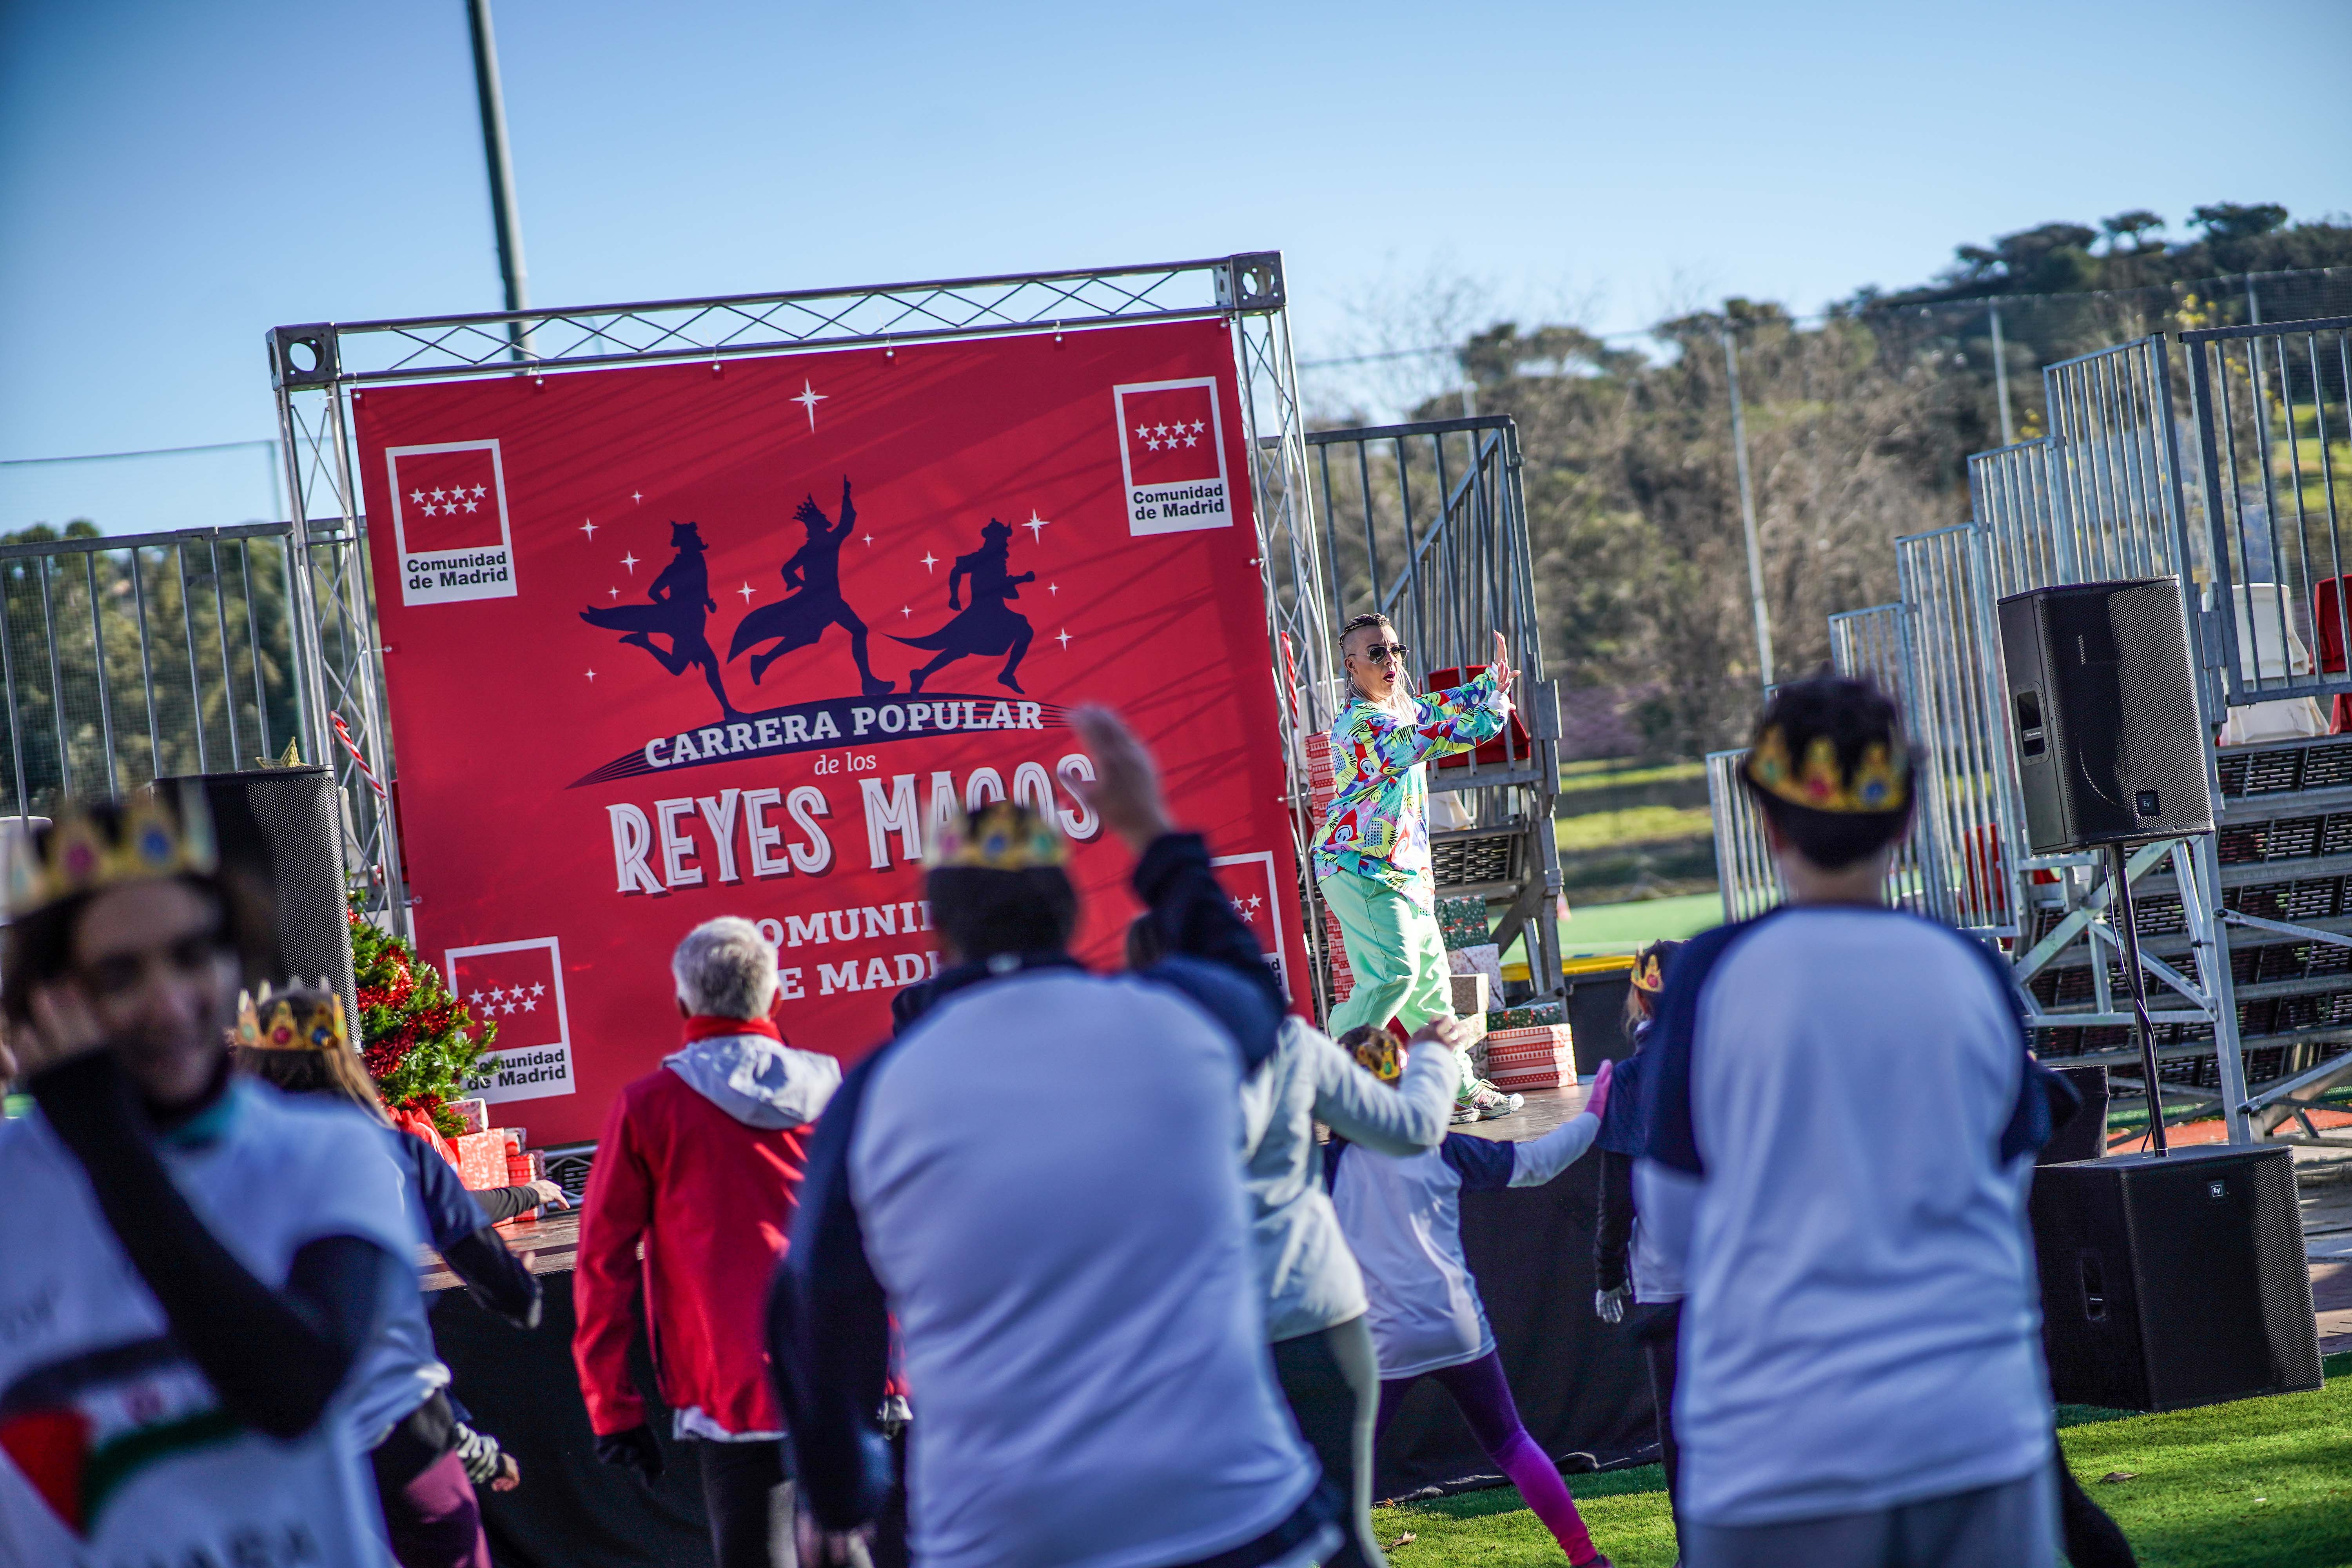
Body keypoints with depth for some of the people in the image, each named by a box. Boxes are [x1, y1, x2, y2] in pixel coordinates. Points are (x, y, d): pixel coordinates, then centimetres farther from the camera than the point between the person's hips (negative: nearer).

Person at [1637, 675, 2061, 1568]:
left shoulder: (1713, 974, -4)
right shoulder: (1976, 976, 3)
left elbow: (1673, 1226, 4)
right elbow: (2009, 1186, 13)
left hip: (1777, 1449, -2)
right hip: (1979, 1426, 2)